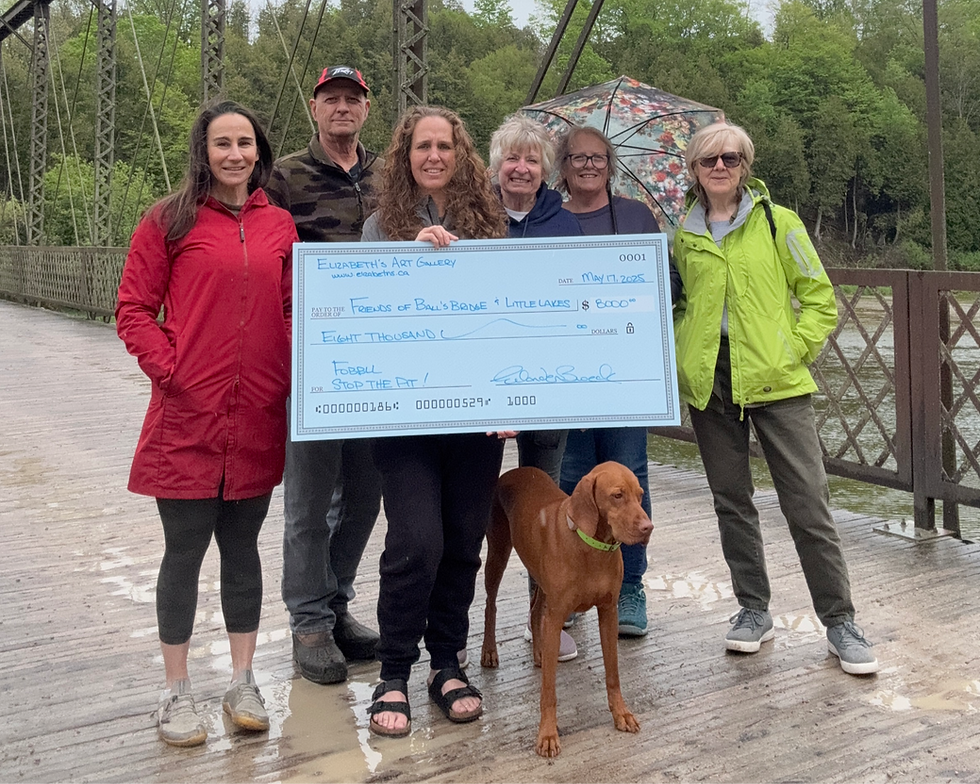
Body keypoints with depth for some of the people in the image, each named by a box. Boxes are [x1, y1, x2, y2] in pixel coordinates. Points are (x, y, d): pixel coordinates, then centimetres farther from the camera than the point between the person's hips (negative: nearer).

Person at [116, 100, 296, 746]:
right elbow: (134, 309, -1)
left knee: (242, 548, 13)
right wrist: (171, 369, -11)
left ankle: (243, 683, 27)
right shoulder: (170, 221, 0)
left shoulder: (280, 226, 9)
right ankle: (177, 692, 23)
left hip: (258, 420, 3)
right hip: (187, 417, -3)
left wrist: (289, 375, 1)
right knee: (185, 552, 6)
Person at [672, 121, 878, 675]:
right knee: (732, 500, 10)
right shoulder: (684, 236, 9)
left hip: (775, 384, -3)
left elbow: (821, 299, 3)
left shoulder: (778, 223, 2)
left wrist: (790, 353, -7)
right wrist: (682, 349, 5)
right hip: (710, 385, 3)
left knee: (808, 504, -3)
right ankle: (754, 610, 24)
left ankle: (840, 621, 10)